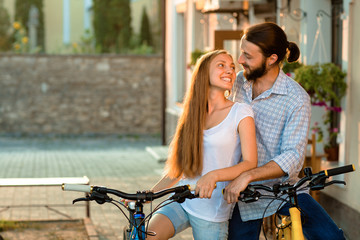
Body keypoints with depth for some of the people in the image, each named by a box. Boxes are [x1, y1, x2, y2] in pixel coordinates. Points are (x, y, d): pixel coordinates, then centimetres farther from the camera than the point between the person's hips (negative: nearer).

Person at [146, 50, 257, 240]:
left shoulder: (241, 113, -4)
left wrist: (213, 176, -28)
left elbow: (250, 163, -12)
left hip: (213, 211, -3)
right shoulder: (193, 114, 11)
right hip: (181, 201, 3)